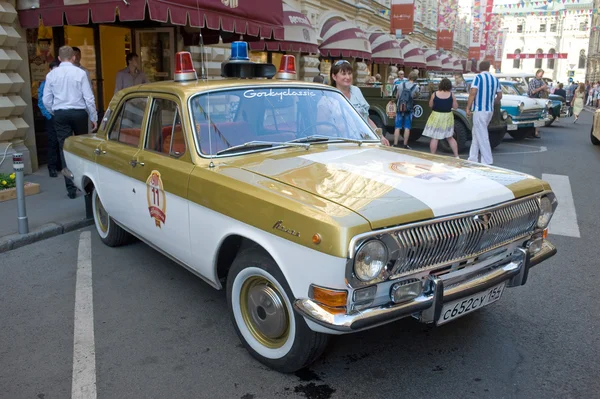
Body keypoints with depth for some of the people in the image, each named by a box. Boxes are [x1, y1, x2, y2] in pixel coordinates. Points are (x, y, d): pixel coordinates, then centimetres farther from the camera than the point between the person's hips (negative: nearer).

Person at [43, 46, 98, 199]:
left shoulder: (51, 74, 1)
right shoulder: (80, 73, -6)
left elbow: (46, 100, 5)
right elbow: (89, 98, -7)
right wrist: (94, 118, 2)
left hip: (60, 114, 1)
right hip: (79, 113, -1)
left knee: (65, 150, 3)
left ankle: (71, 189, 2)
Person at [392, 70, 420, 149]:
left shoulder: (401, 84, 2)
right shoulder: (416, 87, -3)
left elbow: (396, 96, 7)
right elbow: (416, 95, 6)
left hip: (399, 108, 1)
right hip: (408, 109, -1)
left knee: (397, 127, 3)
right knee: (407, 128, 6)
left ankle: (395, 144, 0)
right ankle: (405, 145, 7)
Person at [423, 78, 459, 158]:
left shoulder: (434, 94, -8)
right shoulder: (451, 95, -6)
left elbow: (430, 105, 2)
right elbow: (455, 106, 0)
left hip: (436, 117, -2)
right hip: (447, 118, 2)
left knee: (434, 138, 3)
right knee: (450, 137, 15)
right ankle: (456, 156, 16)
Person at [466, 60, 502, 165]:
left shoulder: (478, 77, -7)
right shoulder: (495, 79, 10)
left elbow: (473, 93, -17)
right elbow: (499, 96, 15)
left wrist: (468, 108, -14)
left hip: (479, 110, -7)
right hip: (490, 110, 7)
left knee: (482, 136, -3)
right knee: (476, 133, 16)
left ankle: (487, 161, -4)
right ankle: (473, 158, 18)